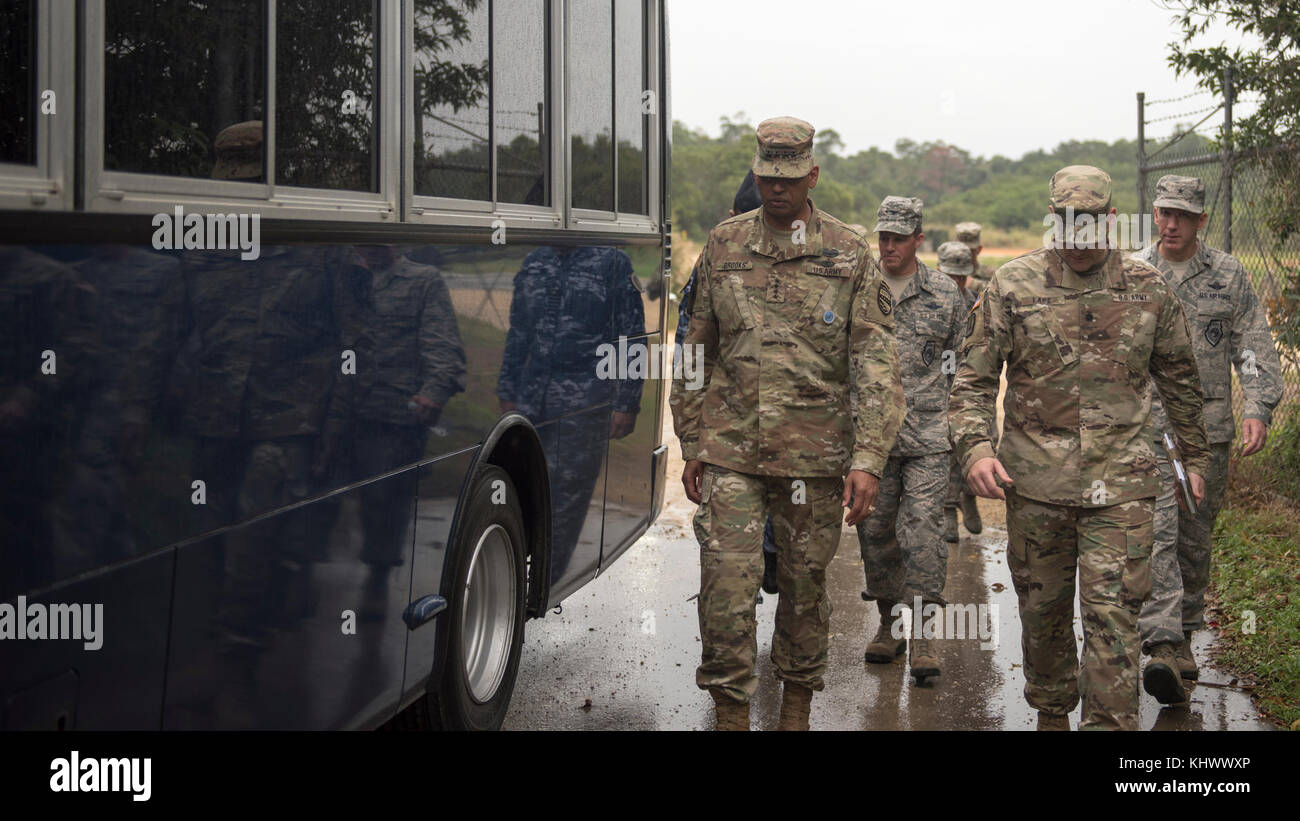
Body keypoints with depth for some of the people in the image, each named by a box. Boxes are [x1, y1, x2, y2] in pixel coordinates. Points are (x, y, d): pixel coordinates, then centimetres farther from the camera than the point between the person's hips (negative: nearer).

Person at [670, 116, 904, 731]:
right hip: (729, 449, 1)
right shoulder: (723, 246, 6)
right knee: (726, 583, -7)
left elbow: (875, 363, -3)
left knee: (804, 584, 10)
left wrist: (868, 459, -12)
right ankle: (731, 713, 5)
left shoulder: (848, 254, 0)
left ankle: (796, 709, 28)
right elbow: (696, 351, 13)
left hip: (814, 452, 0)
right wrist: (692, 444, 10)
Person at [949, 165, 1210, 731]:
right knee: (1042, 609, 13)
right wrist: (975, 447, -16)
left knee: (1113, 615, -7)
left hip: (1120, 484, 0)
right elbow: (973, 380, -1)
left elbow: (1179, 379, 17)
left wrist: (1195, 456, 21)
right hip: (1035, 480, 1)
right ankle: (1051, 712, 34)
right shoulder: (1012, 287, -1)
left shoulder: (1149, 290, 4)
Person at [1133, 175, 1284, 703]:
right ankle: (1164, 645, -20)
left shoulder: (1228, 276, 6)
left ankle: (1184, 633, 25)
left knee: (1195, 540, 10)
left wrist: (1259, 408, -9)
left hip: (1209, 427, 2)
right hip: (1146, 426, -1)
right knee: (1156, 533, -14)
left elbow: (1254, 347, 4)